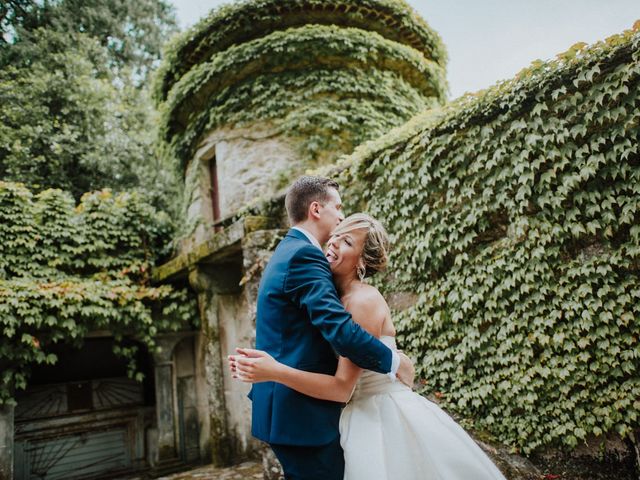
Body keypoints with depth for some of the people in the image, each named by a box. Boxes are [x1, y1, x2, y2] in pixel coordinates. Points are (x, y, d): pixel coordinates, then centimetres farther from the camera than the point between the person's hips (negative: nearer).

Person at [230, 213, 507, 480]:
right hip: (362, 418, 7)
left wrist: (275, 372, -31)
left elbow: (342, 387, -24)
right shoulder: (334, 299, 3)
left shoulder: (365, 299, -21)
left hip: (386, 417, -7)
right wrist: (263, 365, -1)